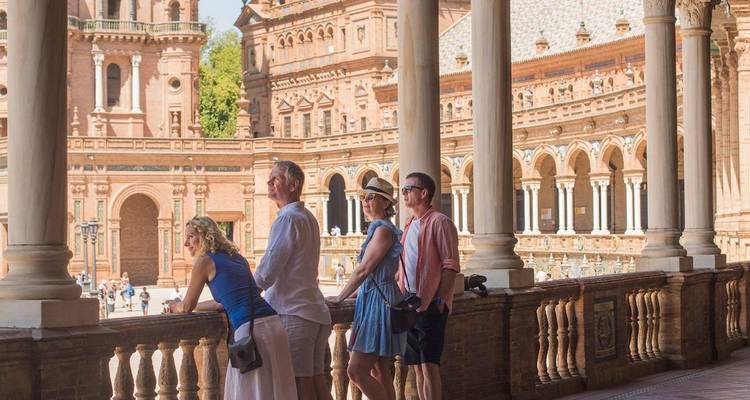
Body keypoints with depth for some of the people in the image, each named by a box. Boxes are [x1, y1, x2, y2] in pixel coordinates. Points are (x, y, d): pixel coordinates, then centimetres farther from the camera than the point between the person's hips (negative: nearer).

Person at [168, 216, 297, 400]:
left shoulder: (204, 261, 2)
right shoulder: (237, 257, 22)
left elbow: (187, 306, 9)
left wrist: (177, 306, 31)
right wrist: (197, 306, 36)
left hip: (250, 328, -7)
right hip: (273, 324, 8)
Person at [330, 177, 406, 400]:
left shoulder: (383, 230, -12)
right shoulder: (379, 229, 17)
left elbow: (363, 270, -14)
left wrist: (340, 298, -6)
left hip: (380, 301, -10)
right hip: (373, 300, 10)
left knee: (357, 371, -13)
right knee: (380, 373, 9)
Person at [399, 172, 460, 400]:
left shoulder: (439, 222, -7)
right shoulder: (410, 226, 19)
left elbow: (451, 266, -12)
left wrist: (440, 299, -19)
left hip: (431, 305, -8)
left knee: (429, 365, -11)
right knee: (418, 367, 9)